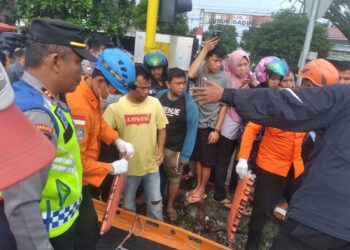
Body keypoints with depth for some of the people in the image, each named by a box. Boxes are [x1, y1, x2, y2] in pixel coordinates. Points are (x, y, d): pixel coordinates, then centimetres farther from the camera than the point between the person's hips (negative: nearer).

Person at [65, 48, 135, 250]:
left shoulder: (93, 95, -4)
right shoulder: (78, 106, -33)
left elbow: (99, 122, 14)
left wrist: (118, 141, -1)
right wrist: (112, 168, -20)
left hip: (81, 176, 9)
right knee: (88, 231, 8)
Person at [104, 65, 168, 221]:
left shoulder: (155, 103, -6)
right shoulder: (116, 106, -13)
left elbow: (161, 129, 3)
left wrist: (161, 149, -10)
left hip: (151, 164, 1)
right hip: (129, 165, -1)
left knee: (155, 202, 14)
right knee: (128, 204, 20)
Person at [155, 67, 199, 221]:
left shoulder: (189, 104, -16)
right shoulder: (159, 96, -7)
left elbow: (191, 131, -13)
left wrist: (185, 155, -13)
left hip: (175, 148, -3)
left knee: (174, 177, 13)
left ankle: (170, 205, 37)